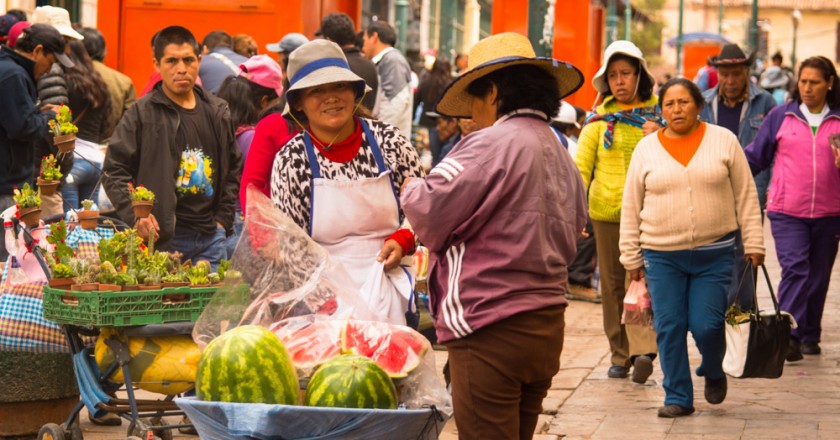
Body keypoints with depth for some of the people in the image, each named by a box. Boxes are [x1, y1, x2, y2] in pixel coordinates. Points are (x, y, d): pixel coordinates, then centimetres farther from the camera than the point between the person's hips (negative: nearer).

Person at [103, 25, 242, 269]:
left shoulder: (218, 112, 13)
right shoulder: (142, 113, -2)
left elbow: (234, 168, 23)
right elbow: (114, 172, -2)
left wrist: (223, 217, 12)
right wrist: (136, 217, -15)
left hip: (210, 238, 5)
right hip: (164, 238, -5)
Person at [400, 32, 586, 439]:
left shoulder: (492, 145, -13)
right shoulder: (561, 155, 14)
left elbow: (431, 211, -16)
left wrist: (412, 189, 5)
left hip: (491, 332, -9)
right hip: (547, 326, 9)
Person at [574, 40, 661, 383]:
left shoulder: (657, 116, 10)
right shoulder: (599, 120, 9)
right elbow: (581, 165, 4)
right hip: (606, 210, 2)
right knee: (612, 284, 5)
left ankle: (643, 350, -25)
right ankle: (620, 355, 13)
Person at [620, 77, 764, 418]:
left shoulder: (724, 141, 3)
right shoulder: (646, 149, 4)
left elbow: (746, 197, 5)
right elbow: (631, 208, 8)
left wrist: (753, 243, 1)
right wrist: (631, 257, 6)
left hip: (715, 254, -1)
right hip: (662, 256, 1)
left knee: (706, 325, -6)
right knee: (669, 328, 0)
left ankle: (713, 373, 25)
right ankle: (678, 397, 12)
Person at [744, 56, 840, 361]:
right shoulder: (780, 116, 4)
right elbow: (755, 156, 10)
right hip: (787, 211, -1)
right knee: (794, 269, -14)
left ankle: (810, 336, 23)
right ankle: (789, 336, -17)